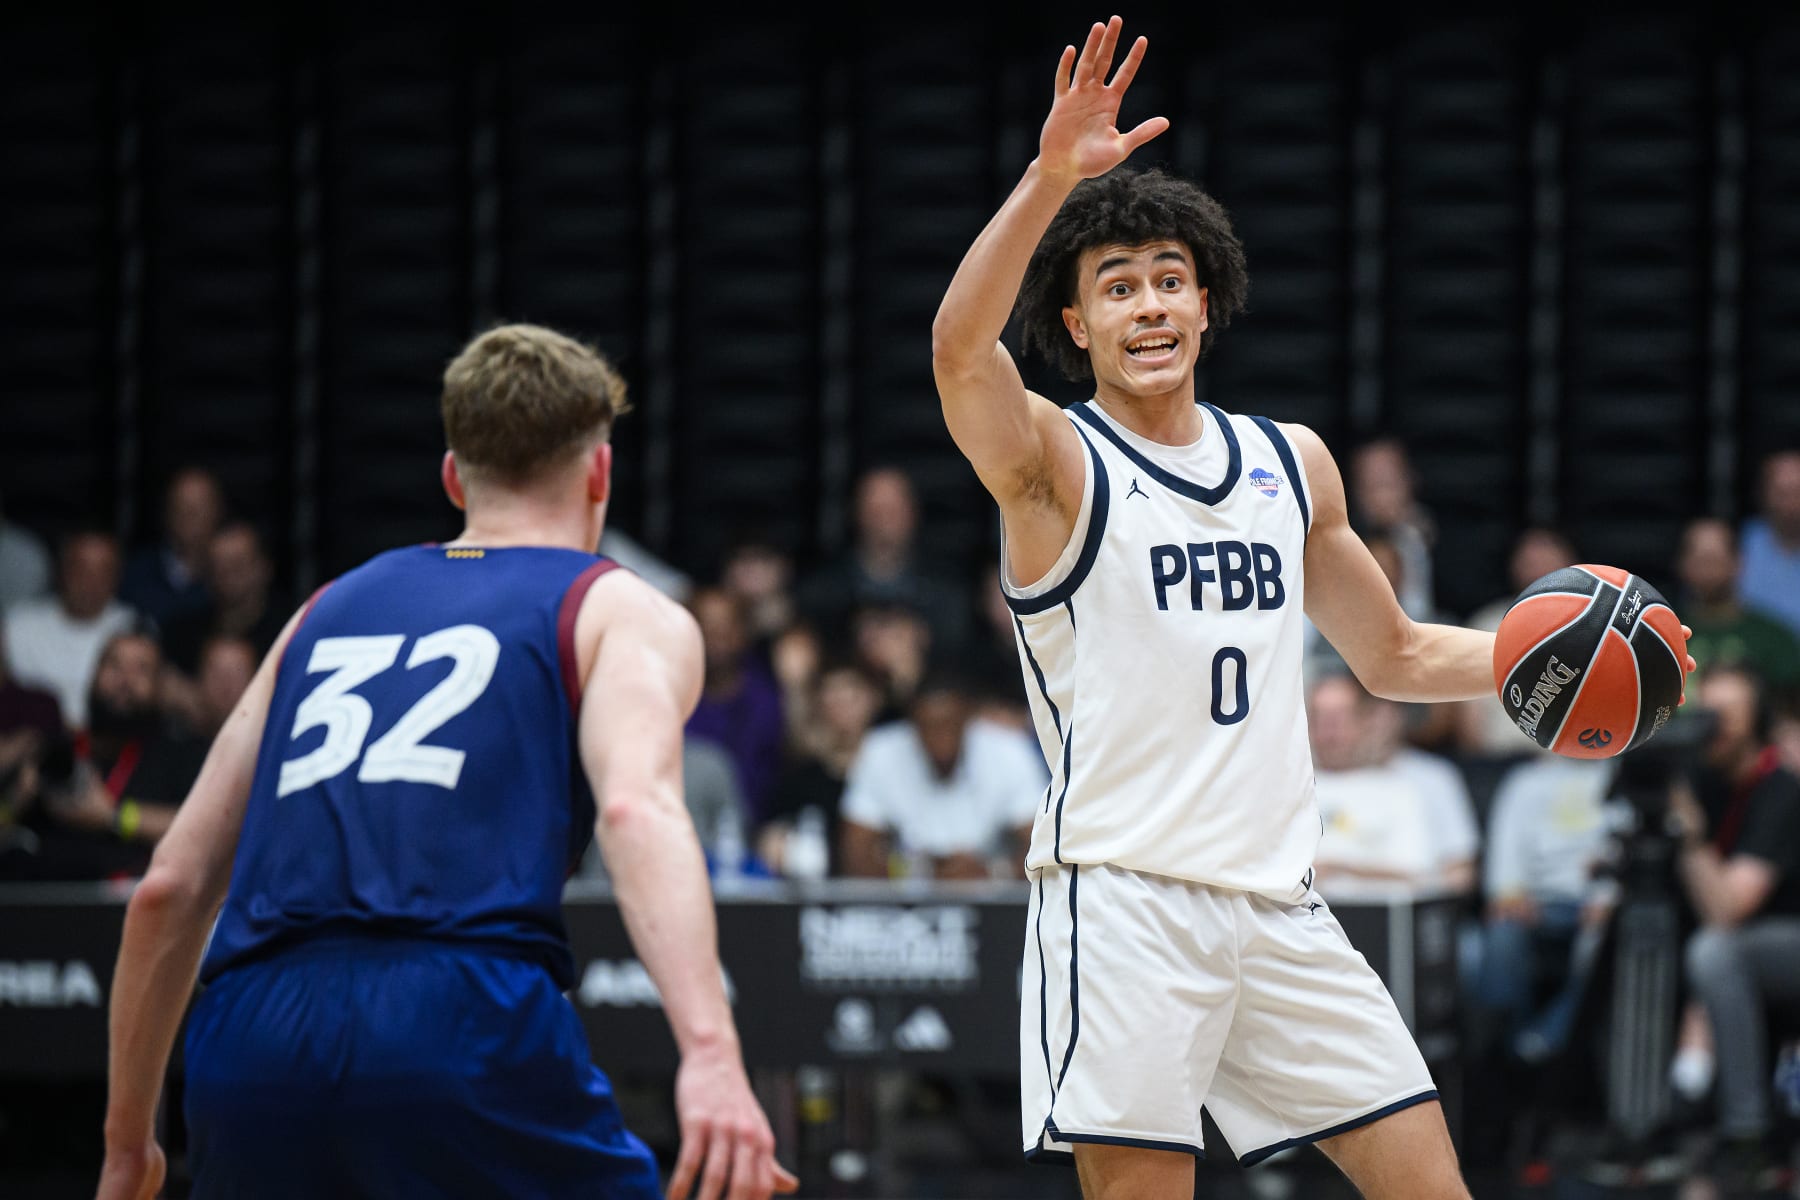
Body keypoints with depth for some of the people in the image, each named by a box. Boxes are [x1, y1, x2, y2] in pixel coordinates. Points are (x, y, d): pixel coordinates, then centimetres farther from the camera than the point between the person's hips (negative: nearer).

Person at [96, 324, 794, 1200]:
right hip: (461, 1023, -5)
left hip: (251, 1030, 5)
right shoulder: (620, 612, 15)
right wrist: (711, 1054, -22)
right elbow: (637, 806, -8)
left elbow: (169, 888, 25)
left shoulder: (331, 610, 29)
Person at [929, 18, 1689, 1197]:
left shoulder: (1293, 464, 16)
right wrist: (1052, 178, -37)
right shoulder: (1055, 465, -2)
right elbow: (960, 349, -24)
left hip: (1279, 901, 5)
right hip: (1125, 900, -5)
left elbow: (1393, 655, 28)